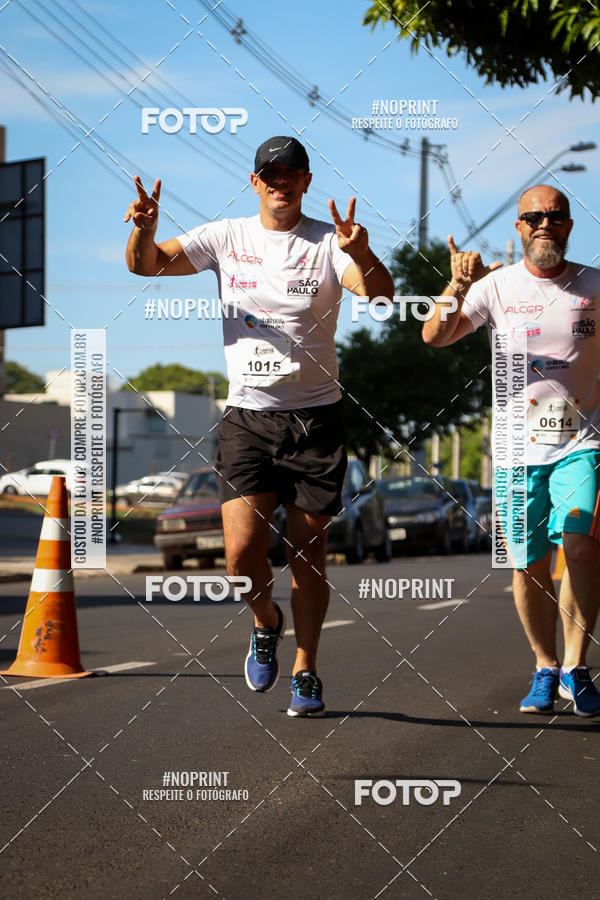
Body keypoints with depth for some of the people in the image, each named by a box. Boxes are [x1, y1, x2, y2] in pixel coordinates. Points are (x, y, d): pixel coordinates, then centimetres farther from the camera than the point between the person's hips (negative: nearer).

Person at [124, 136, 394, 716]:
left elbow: (381, 293, -17)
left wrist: (360, 253, -38)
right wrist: (145, 228, -21)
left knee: (308, 554, 2)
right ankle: (266, 624, 22)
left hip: (316, 417, -1)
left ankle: (306, 670, 19)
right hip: (247, 414, 1)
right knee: (242, 552, -10)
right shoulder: (227, 238, 7)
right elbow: (145, 264, 1)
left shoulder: (328, 242, 0)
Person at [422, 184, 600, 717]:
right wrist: (458, 287, -23)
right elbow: (435, 337, -7)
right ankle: (545, 669, 21)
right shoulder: (497, 286, 3)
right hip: (519, 446, 1)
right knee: (528, 565, 3)